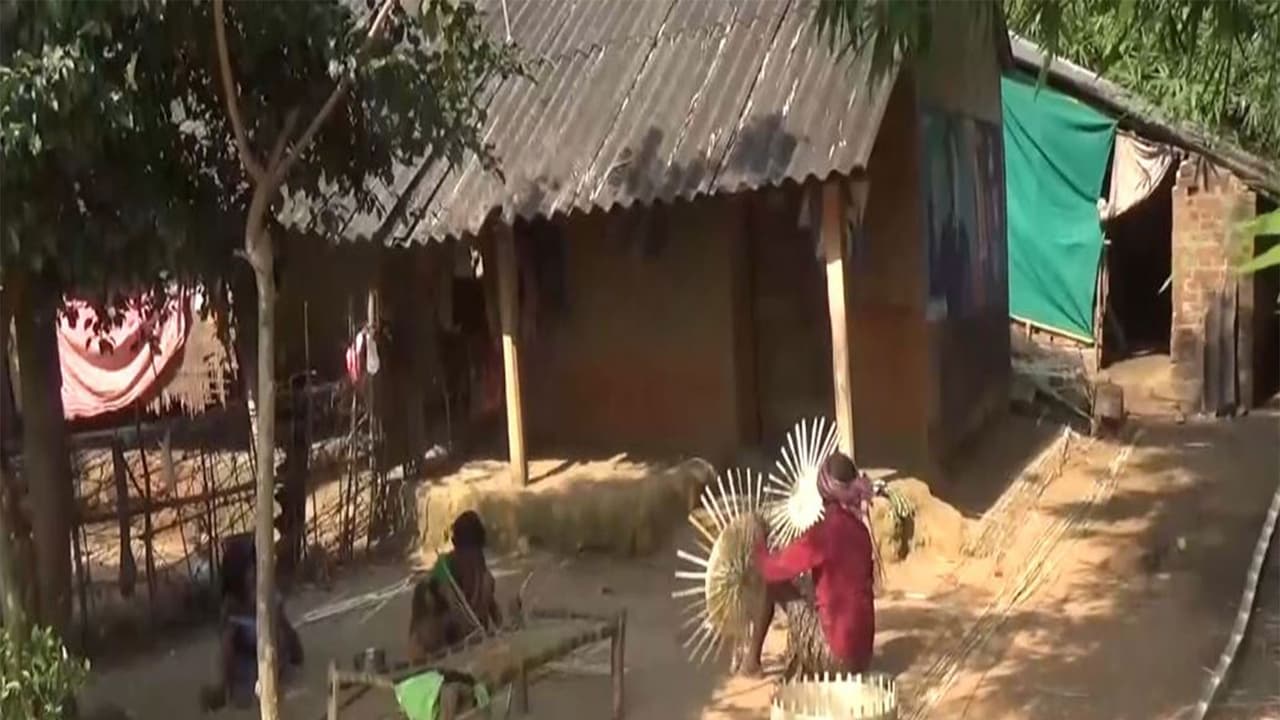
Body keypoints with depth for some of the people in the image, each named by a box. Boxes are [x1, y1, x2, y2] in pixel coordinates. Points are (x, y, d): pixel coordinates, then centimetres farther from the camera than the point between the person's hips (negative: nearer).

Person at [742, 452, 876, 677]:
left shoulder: (825, 531, -18)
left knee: (773, 585, 5)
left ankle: (752, 659, 16)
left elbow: (773, 568, -10)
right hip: (861, 651, 7)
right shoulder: (859, 529, 5)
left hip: (836, 652, -7)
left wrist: (757, 544, 9)